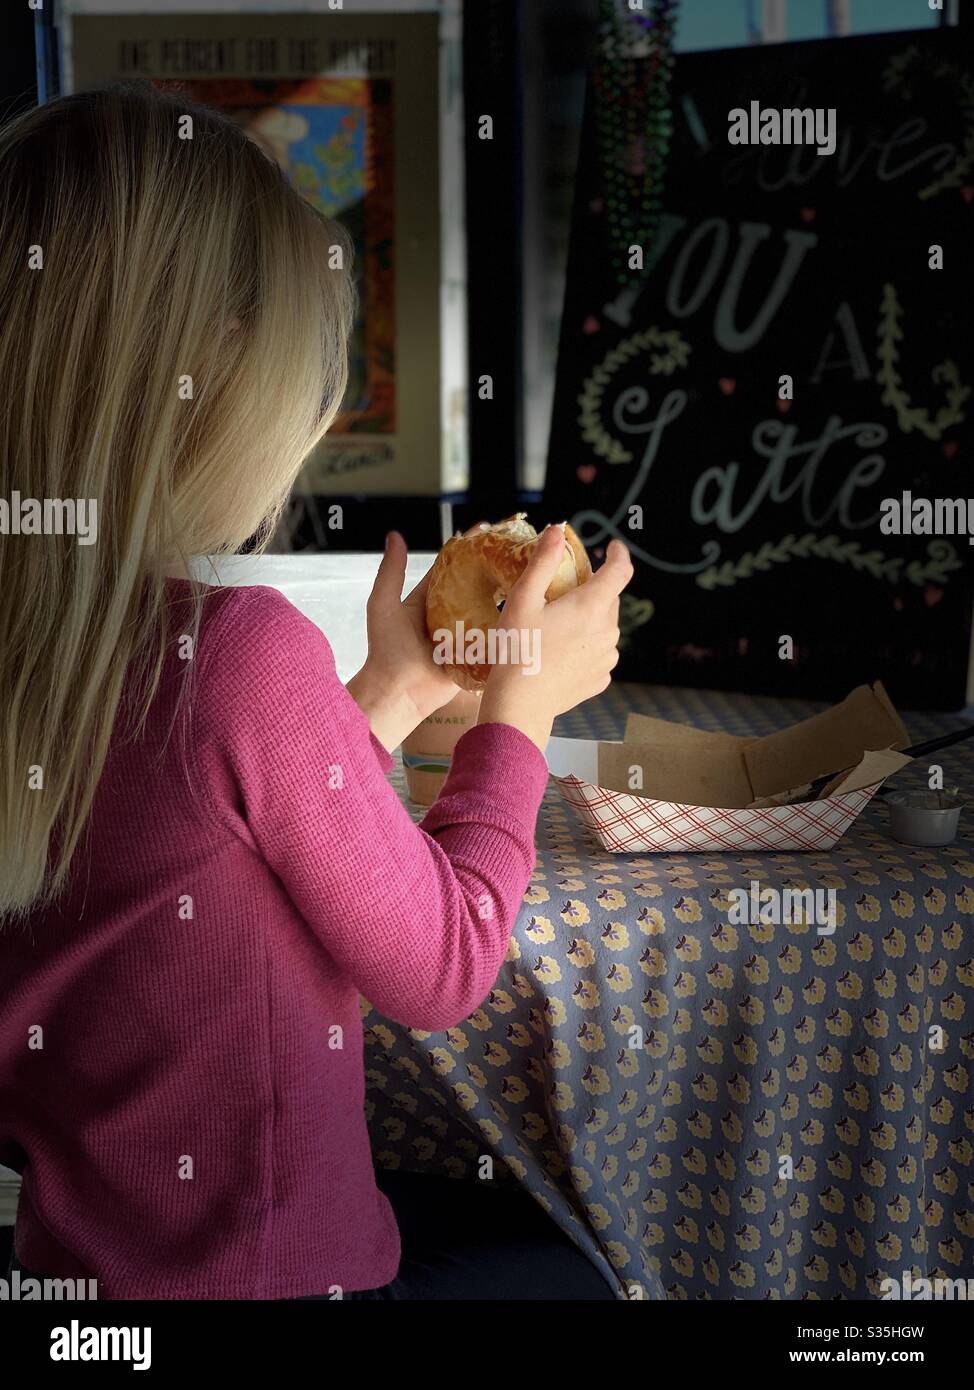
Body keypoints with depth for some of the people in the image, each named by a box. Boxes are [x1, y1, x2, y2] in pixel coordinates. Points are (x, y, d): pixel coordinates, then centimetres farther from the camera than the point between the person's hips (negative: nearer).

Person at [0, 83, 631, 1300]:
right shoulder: (241, 653, -28)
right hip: (259, 1265, -7)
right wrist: (523, 702, -2)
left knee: (506, 1211, 27)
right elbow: (441, 968, -14)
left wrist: (393, 695, 8)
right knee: (574, 1262, 20)